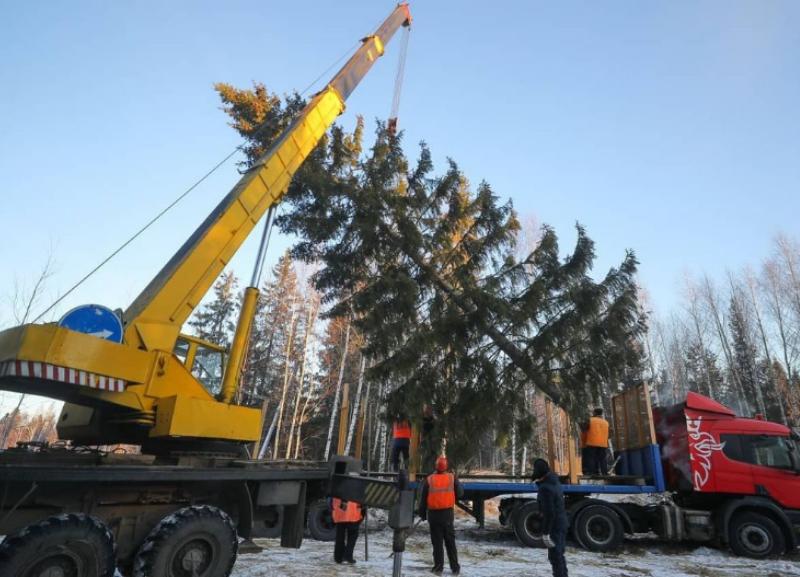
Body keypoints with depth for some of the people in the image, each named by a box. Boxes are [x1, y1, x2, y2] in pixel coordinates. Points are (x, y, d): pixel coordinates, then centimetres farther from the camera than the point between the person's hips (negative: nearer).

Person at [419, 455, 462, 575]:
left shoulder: (429, 480, -5)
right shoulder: (452, 478, -5)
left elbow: (423, 499, 0)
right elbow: (460, 494, 2)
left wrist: (422, 514, 11)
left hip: (433, 514, -1)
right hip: (448, 513, 1)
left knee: (437, 542, 8)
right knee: (450, 542, 13)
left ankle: (438, 567, 10)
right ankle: (455, 568, 17)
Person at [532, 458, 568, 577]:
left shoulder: (545, 488, -25)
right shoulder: (554, 482, 5)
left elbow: (548, 513, -26)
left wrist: (546, 533, -22)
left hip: (554, 526, -9)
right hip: (561, 523, 9)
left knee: (555, 556, 1)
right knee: (559, 554, 22)